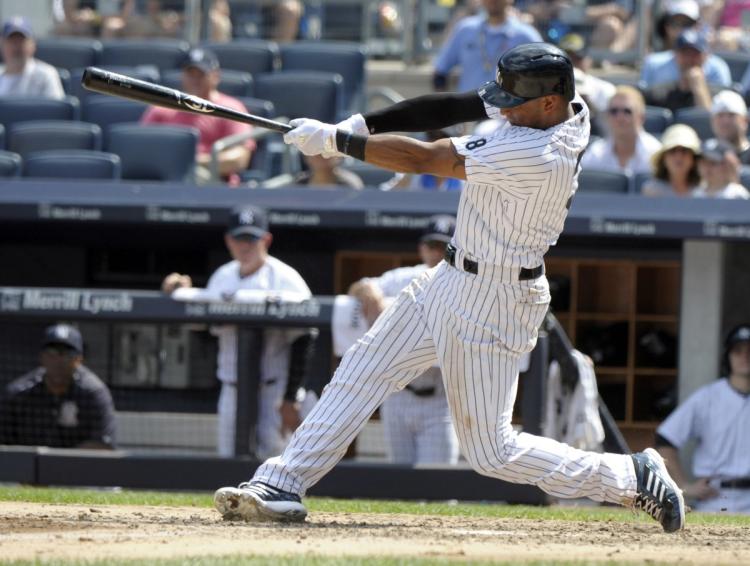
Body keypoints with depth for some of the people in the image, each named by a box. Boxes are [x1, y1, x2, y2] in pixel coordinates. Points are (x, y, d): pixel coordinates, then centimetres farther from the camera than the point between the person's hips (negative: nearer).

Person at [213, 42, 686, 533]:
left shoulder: (539, 157, -31)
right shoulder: (566, 109, -4)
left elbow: (422, 160, -25)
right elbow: (451, 108, -2)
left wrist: (334, 140, -17)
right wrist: (361, 125, -12)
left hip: (492, 303, -10)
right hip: (453, 277, 10)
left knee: (491, 450, -1)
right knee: (364, 369, 7)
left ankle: (635, 479, 9)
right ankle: (282, 485, 8)